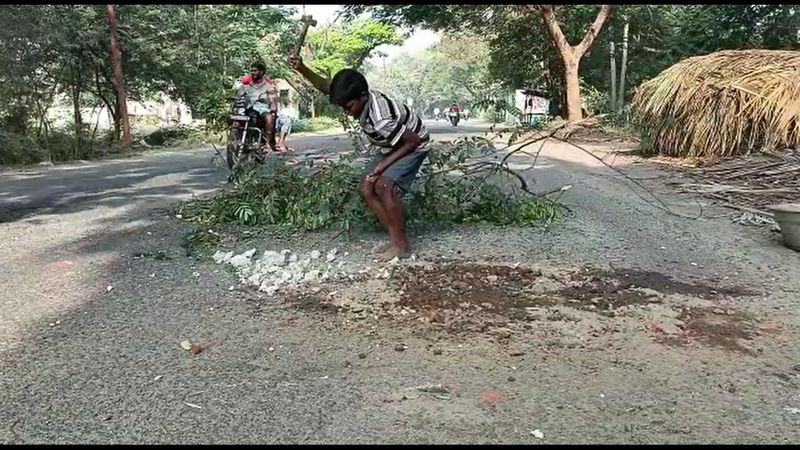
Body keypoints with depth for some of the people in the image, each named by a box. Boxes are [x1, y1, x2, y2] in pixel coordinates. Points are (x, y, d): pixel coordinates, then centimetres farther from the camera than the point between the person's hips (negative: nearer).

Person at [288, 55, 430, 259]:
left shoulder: (381, 119, -39)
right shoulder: (360, 96, -16)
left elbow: (413, 140, -28)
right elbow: (325, 86, -5)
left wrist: (384, 165, -24)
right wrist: (302, 69, -21)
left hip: (414, 146, -9)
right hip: (393, 146, 9)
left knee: (384, 186, -26)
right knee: (366, 188, -1)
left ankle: (402, 244, -15)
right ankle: (395, 239, 3)